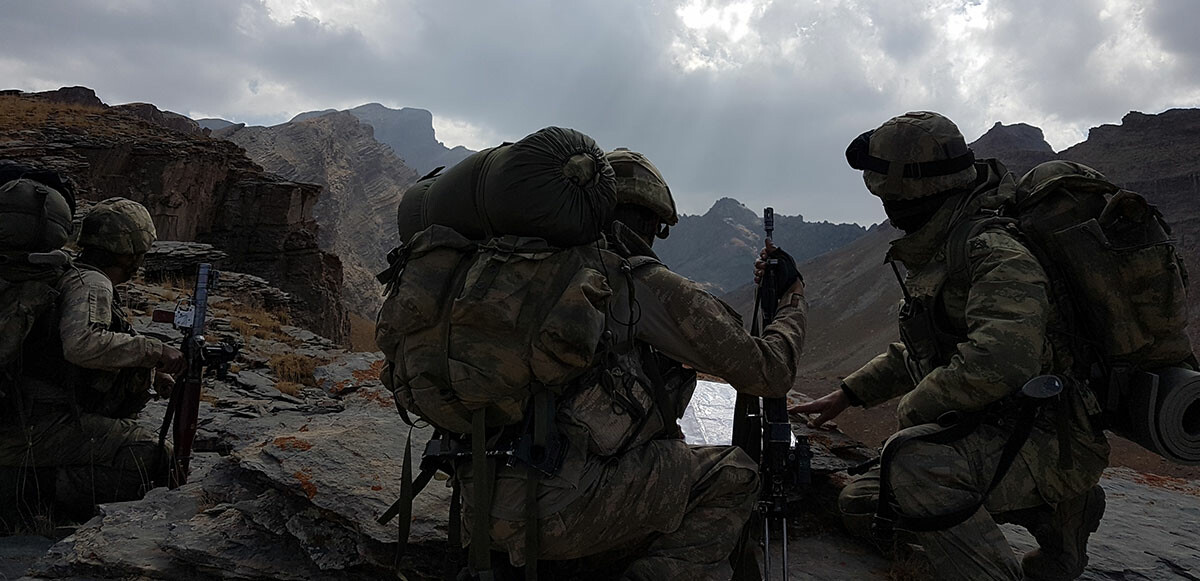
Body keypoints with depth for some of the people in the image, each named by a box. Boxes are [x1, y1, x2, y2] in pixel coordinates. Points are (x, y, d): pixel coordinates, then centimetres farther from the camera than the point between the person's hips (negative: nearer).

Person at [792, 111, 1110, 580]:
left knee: (914, 459, -37)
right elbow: (917, 351, 24)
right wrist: (847, 395, 19)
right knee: (859, 506, 8)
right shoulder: (935, 253, 12)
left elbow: (999, 361, -36)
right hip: (985, 440, 10)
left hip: (1051, 444, -10)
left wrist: (912, 409, -20)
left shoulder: (997, 253, -20)